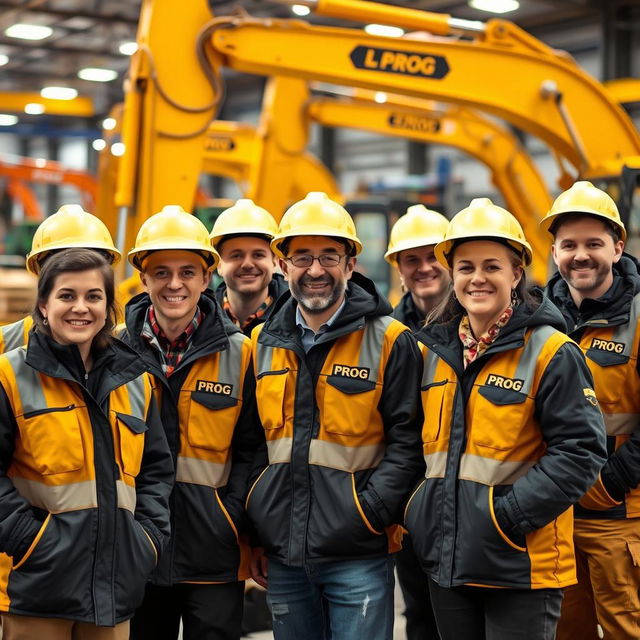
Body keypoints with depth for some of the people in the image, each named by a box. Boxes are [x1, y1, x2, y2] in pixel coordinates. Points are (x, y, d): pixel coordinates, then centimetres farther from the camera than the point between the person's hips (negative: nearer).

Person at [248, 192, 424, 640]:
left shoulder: (390, 342, -5)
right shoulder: (265, 343, 9)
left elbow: (407, 441, -7)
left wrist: (369, 513, -16)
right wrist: (254, 535, 11)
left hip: (359, 556, -4)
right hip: (283, 556, 4)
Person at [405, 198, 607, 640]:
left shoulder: (550, 352, -10)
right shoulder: (437, 351, 9)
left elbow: (581, 450, -14)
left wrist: (510, 514, -19)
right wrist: (418, 511, 6)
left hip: (522, 567, -6)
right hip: (446, 559, 6)